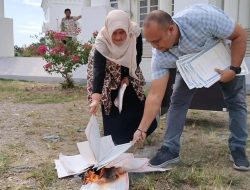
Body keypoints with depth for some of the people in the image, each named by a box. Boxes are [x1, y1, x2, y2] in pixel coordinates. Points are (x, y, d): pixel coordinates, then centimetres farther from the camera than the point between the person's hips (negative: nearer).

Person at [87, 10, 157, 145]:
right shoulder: (101, 42, -39)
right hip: (107, 70, -3)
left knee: (134, 100, 4)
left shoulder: (135, 33, -32)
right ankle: (116, 140, 8)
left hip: (126, 70, 3)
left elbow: (138, 57, -15)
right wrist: (96, 99, -55)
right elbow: (99, 71, -45)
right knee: (111, 102, -8)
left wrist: (127, 77, -18)